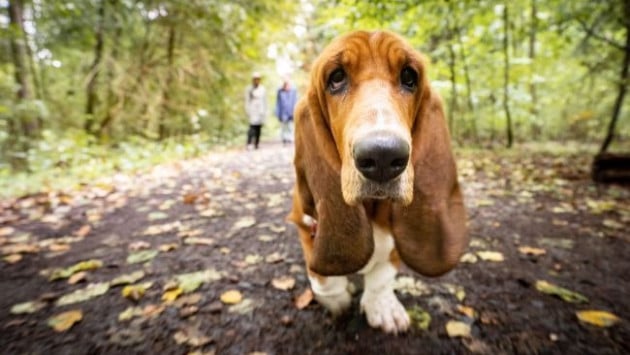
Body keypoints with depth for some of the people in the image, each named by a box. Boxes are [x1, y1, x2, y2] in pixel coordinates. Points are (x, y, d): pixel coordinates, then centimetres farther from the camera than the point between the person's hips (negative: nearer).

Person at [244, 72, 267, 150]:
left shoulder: (262, 89, 9)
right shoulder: (249, 89, 2)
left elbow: (265, 101, 12)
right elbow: (247, 101, 2)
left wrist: (264, 112, 8)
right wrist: (248, 112, -5)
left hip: (261, 112, 3)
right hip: (253, 112, -3)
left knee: (259, 128, 3)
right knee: (252, 126, -15)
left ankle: (256, 144, 10)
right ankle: (249, 143, -18)